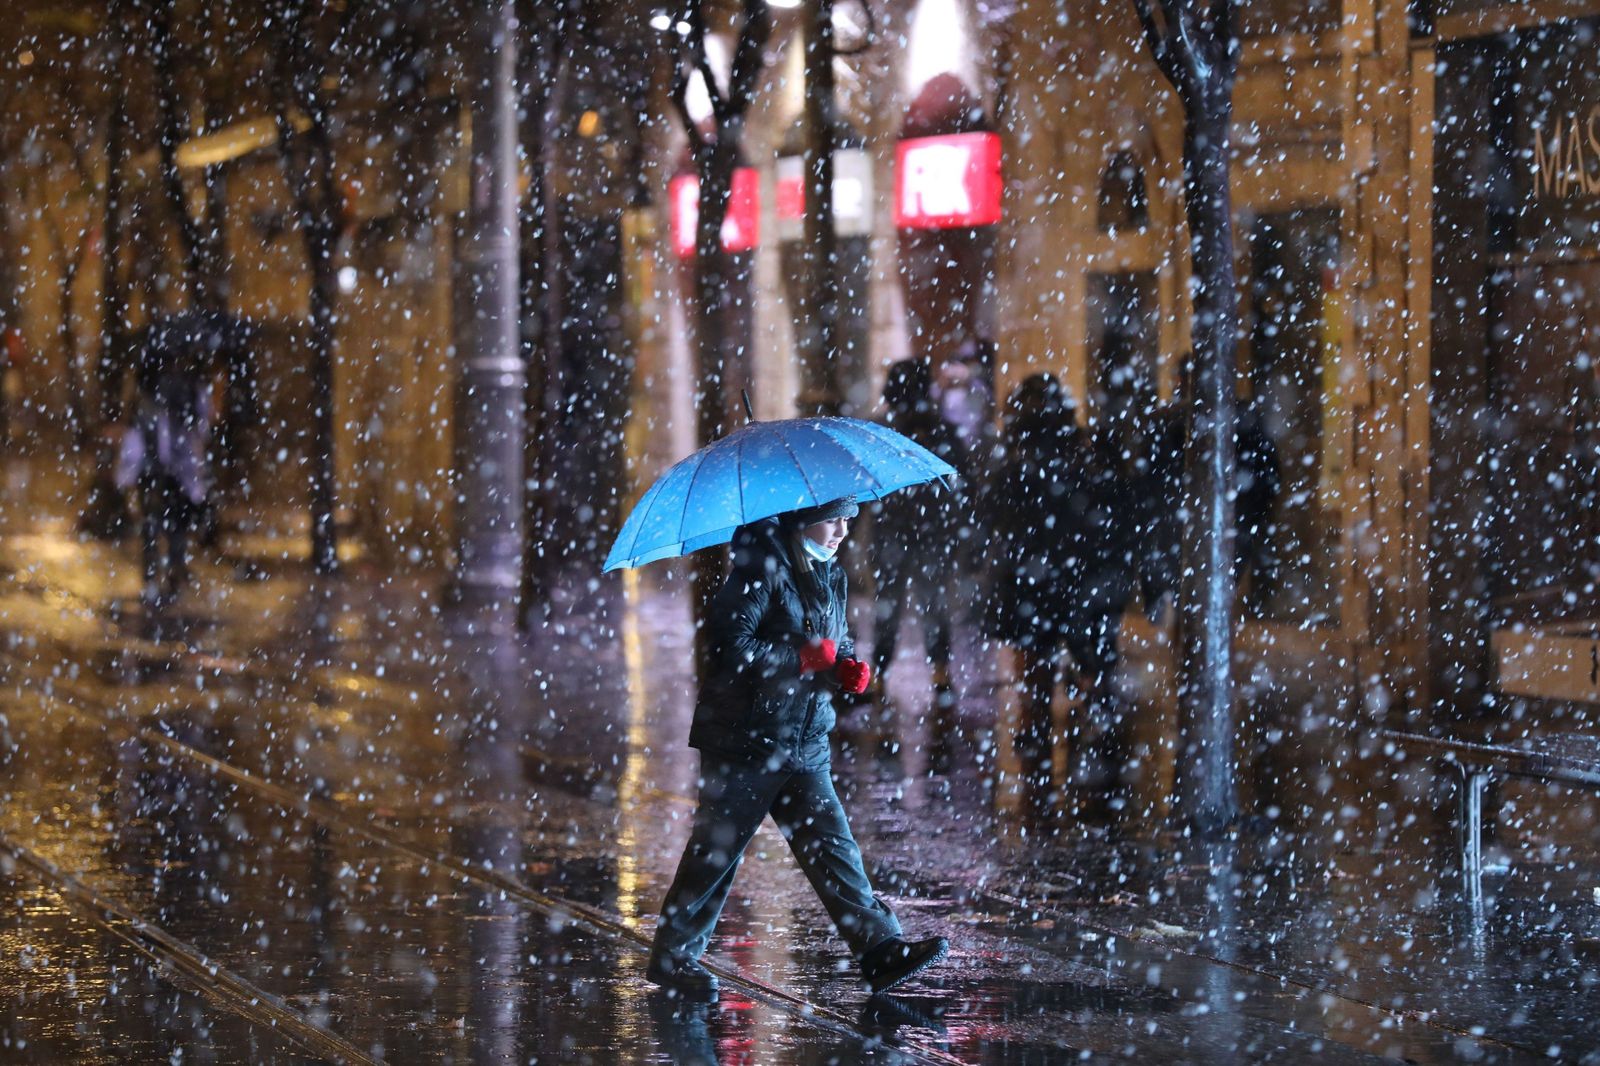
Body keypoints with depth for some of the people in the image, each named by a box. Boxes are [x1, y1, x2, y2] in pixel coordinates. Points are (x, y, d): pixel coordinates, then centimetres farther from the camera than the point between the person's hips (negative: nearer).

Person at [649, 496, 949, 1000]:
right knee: (716, 849, 1)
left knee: (832, 845, -2)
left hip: (805, 745, 7)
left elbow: (838, 641, 27)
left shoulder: (830, 575, 13)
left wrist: (849, 666, 4)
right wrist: (805, 657, -17)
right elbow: (731, 646, -21)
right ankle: (672, 955, 13)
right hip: (744, 744, -7)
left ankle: (882, 949, -10)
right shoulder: (760, 571, -13)